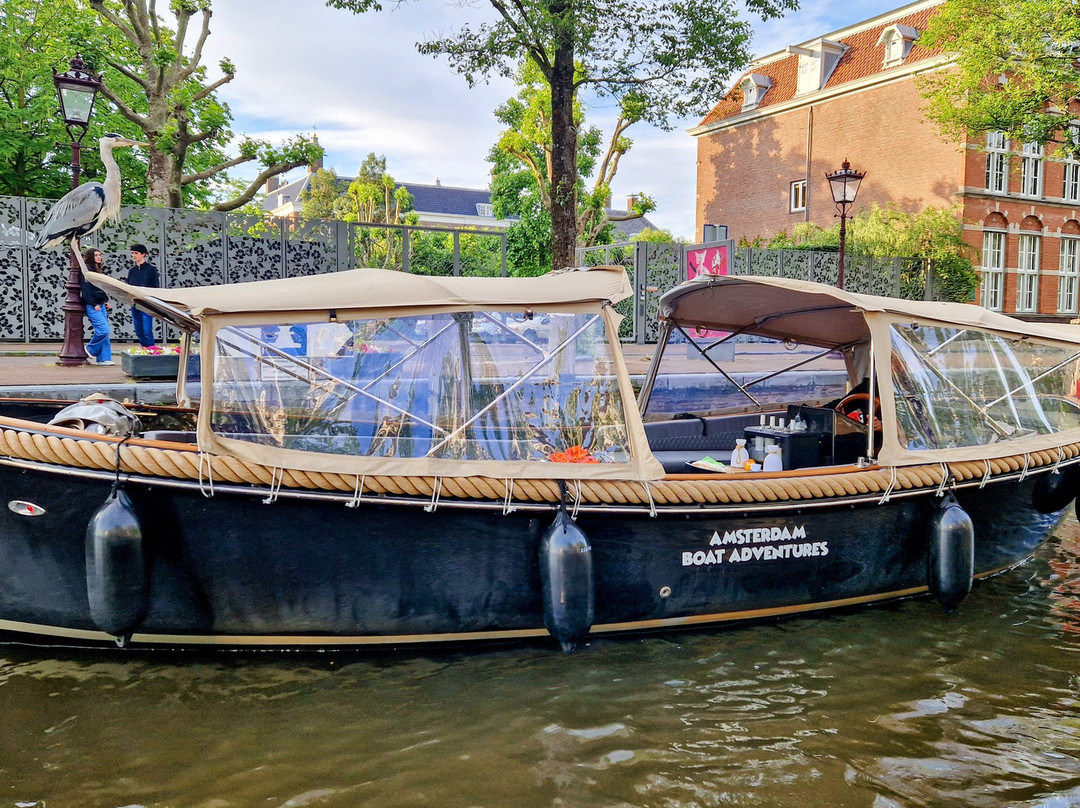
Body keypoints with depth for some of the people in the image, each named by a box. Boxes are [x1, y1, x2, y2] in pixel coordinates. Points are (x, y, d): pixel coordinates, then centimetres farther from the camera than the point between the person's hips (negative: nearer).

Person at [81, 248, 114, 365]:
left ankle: (103, 359, 3)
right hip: (92, 306, -9)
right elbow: (86, 289, -14)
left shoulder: (99, 270, 19)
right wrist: (94, 305, -17)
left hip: (101, 305, 9)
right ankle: (90, 349, 6)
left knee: (104, 331, 3)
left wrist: (106, 301, 15)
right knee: (103, 330, -16)